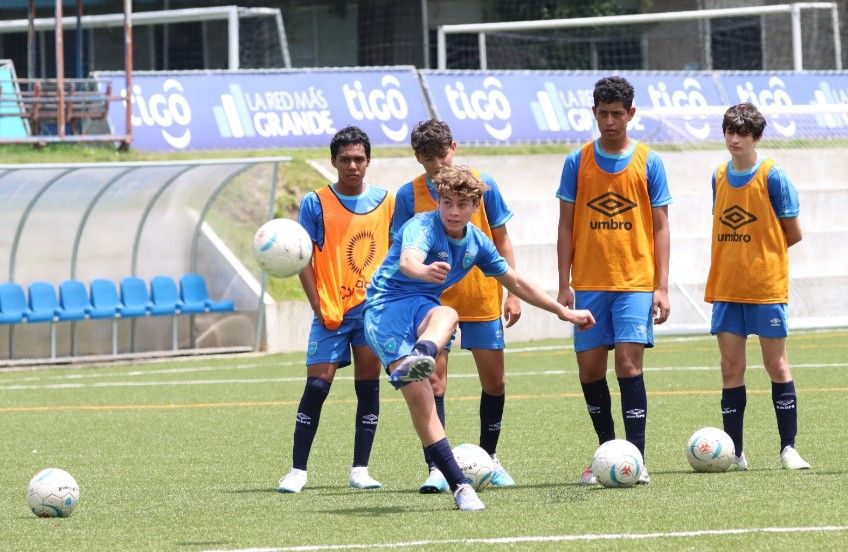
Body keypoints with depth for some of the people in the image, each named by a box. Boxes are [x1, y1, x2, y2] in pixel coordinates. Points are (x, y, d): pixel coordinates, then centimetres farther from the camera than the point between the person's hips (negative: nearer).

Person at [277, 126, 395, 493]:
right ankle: (297, 471, -3)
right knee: (316, 387, -8)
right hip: (331, 311, -3)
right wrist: (319, 308, -9)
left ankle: (360, 470, 8)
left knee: (368, 387, 3)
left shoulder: (385, 202, 5)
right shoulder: (316, 203, -2)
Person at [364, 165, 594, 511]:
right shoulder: (423, 227, -13)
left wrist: (563, 311, 26)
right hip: (386, 304, -5)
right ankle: (458, 485, -24)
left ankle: (419, 360, -68)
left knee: (446, 315, -34)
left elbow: (514, 281, 24)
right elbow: (408, 260, -36)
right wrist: (425, 270, -61)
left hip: (421, 307, 5)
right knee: (417, 394, -23)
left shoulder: (477, 242, 8)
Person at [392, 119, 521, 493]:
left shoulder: (482, 185, -3)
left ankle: (489, 458, 26)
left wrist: (512, 293, 1)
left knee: (494, 381, 7)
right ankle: (436, 468, -9)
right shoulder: (409, 195, -4)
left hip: (482, 300, 1)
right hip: (432, 303, -1)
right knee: (433, 380, -10)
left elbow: (501, 242, 4)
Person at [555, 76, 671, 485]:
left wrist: (662, 287, -4)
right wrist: (565, 285, 1)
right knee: (589, 369, 3)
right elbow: (566, 226, 8)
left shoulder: (648, 162, 2)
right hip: (589, 283, 2)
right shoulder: (577, 162, 5)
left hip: (635, 282, -2)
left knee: (628, 363, -12)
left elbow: (660, 228, 3)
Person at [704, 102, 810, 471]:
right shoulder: (719, 177, 9)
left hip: (766, 287, -4)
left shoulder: (772, 177, -6)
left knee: (776, 364, -1)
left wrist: (760, 253, 2)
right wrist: (744, 253, 5)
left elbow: (792, 234, -4)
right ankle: (734, 452, 6)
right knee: (731, 367, 3)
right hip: (726, 288, 5)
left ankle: (788, 448, 4)